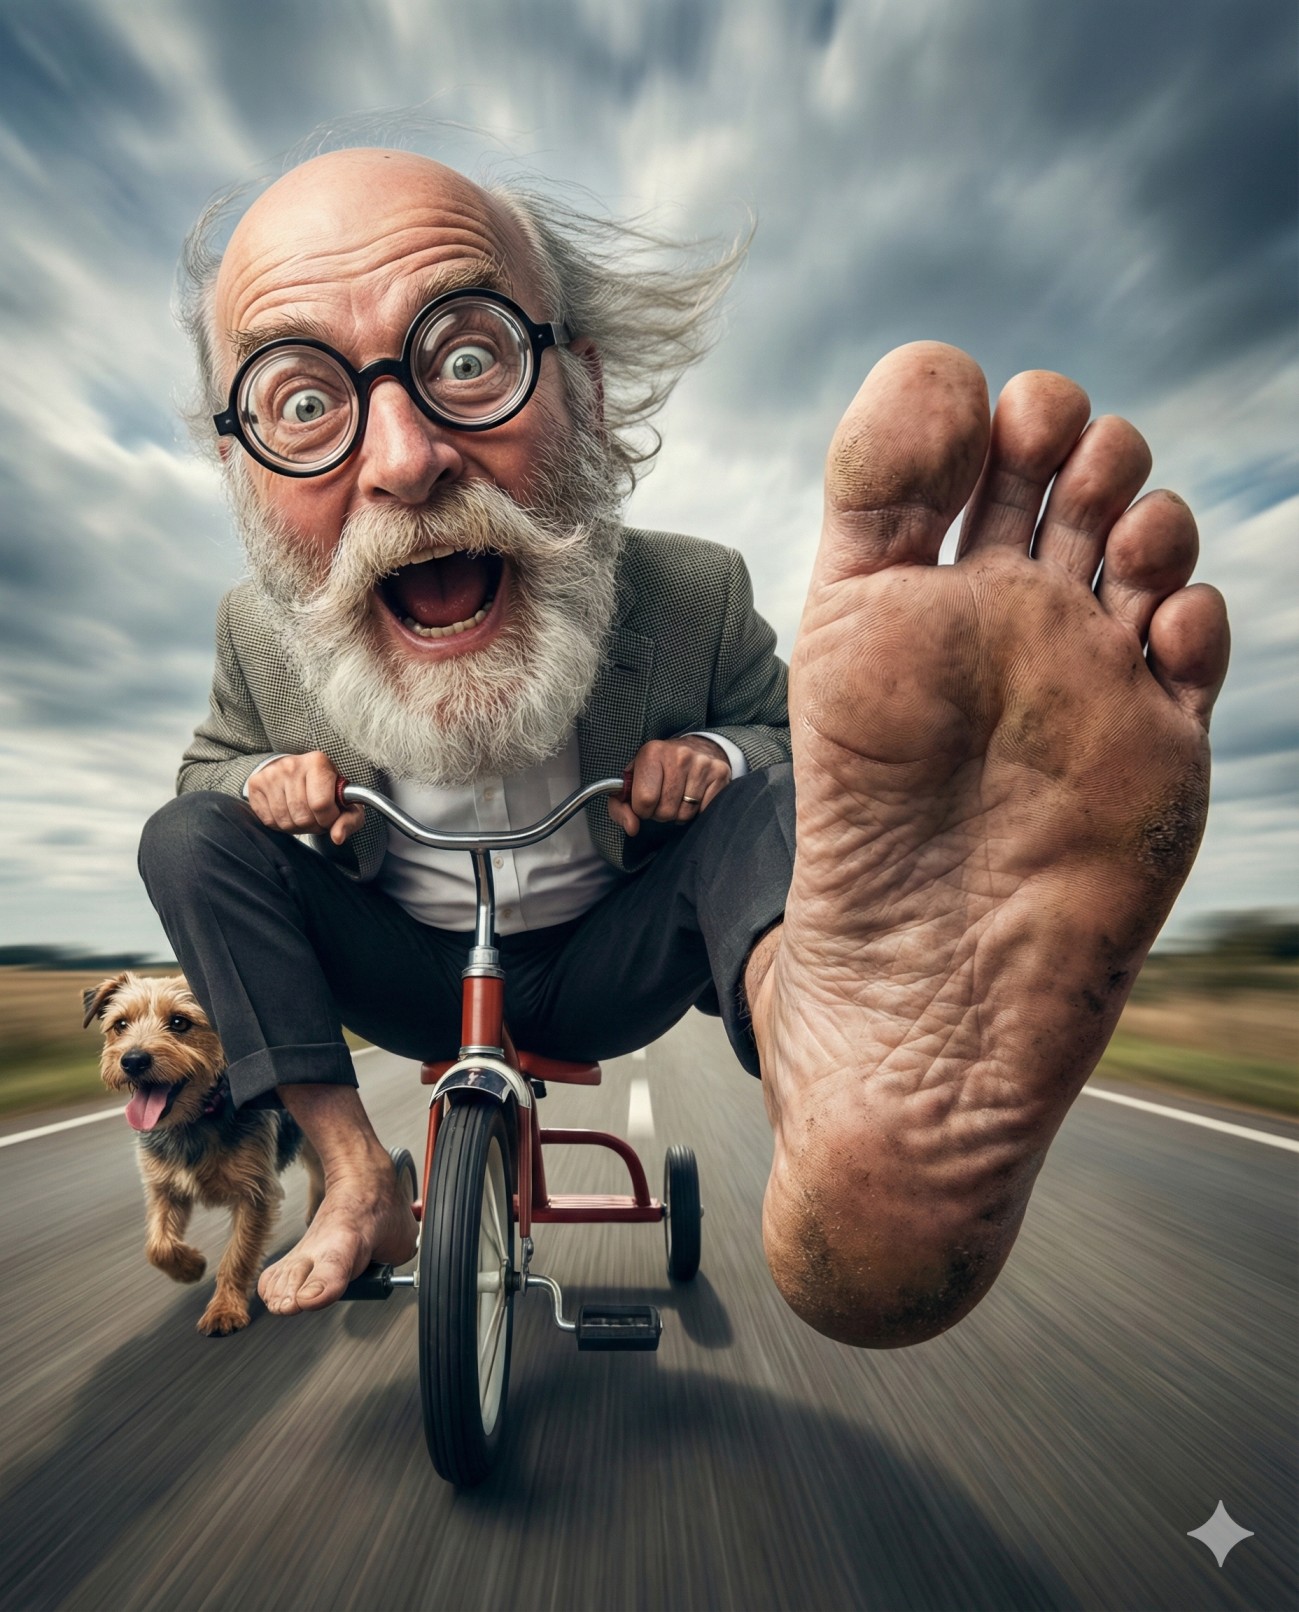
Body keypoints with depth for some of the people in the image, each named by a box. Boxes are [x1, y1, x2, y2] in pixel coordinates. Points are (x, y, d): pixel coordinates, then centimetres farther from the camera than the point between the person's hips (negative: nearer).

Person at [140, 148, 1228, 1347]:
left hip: (605, 972, -2)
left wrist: (715, 753, -25)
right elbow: (210, 763, 9)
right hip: (406, 972, 3)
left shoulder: (695, 599, -18)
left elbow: (767, 723, 1)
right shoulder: (259, 637, -12)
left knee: (773, 789, -28)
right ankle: (358, 1190, -11)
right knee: (189, 834, -17)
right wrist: (266, 780, -17)